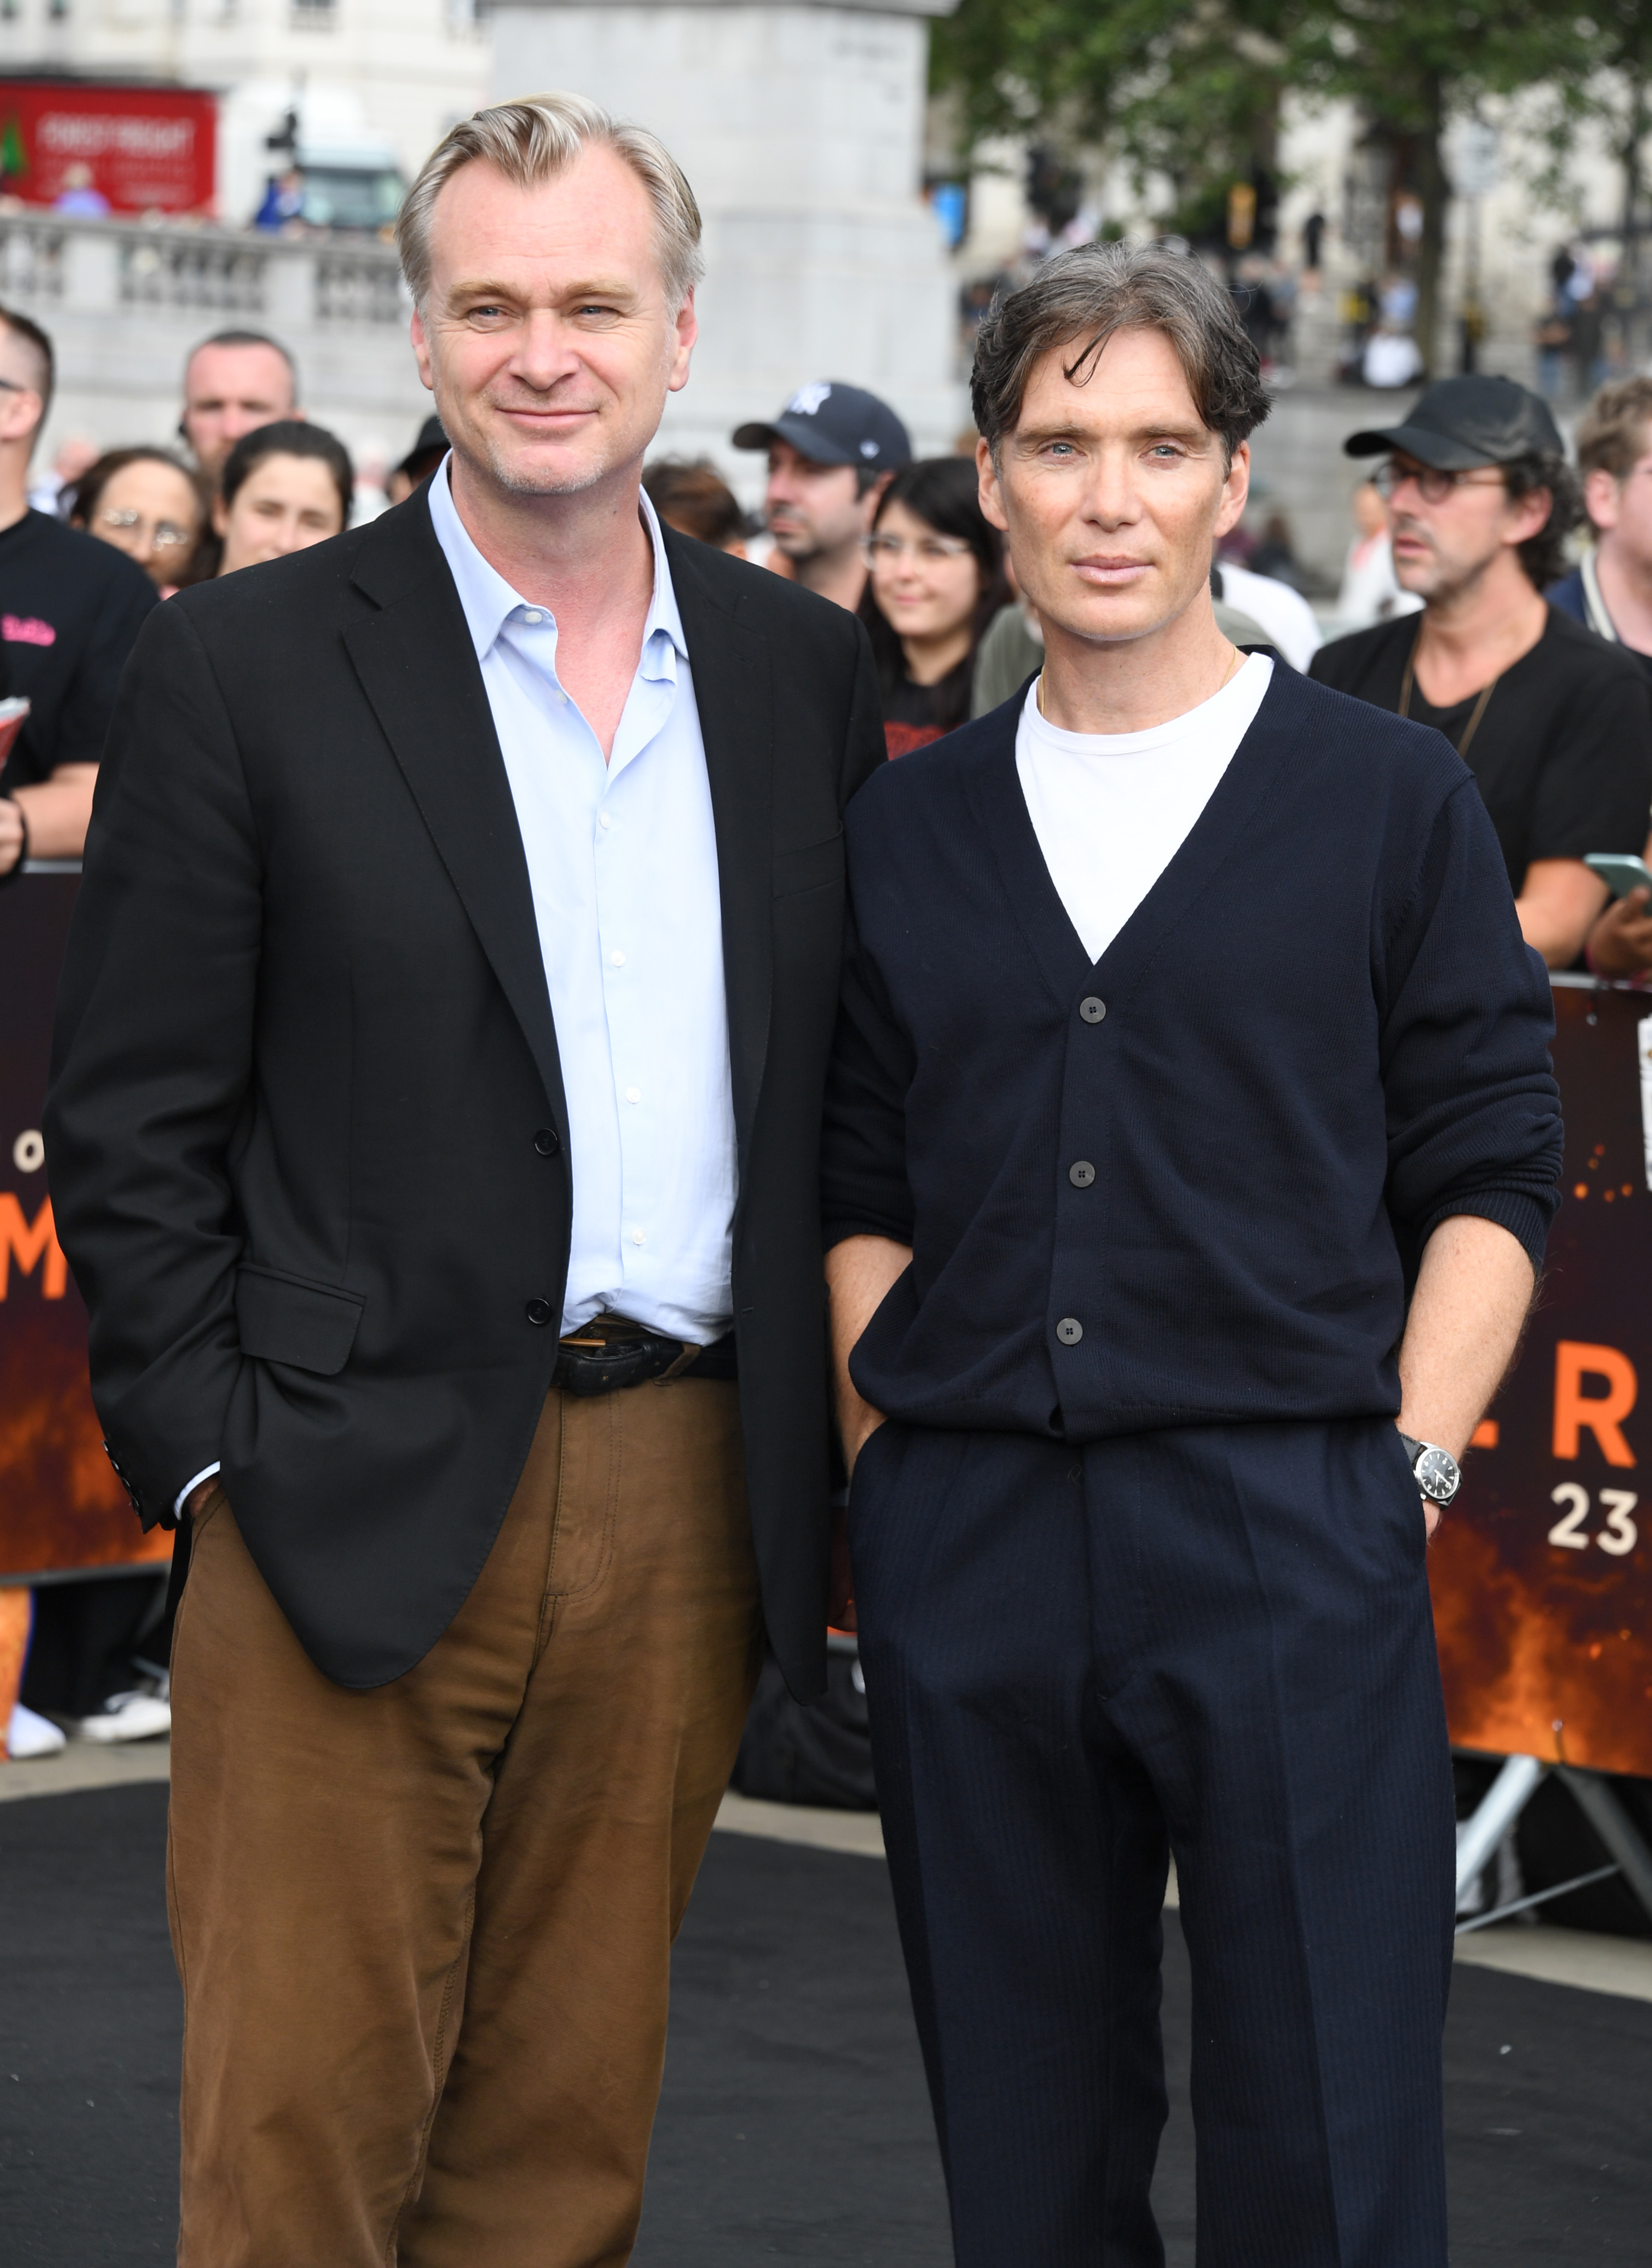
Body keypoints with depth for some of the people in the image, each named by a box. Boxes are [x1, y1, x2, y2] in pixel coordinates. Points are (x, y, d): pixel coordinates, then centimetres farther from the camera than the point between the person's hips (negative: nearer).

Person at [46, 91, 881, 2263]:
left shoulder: (804, 671, 9)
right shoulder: (246, 666, -2)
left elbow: (843, 1083, 14)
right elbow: (129, 1125, -2)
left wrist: (821, 1441, 7)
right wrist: (216, 1461, -9)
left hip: (690, 1499, 4)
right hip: (360, 1510, -3)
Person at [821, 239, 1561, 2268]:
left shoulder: (1387, 794, 3)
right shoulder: (907, 826, 11)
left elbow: (1486, 1174, 2)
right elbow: (862, 1190, 14)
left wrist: (1409, 1465, -7)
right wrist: (888, 1456, 3)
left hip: (1285, 1531, -3)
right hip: (963, 1545, 3)